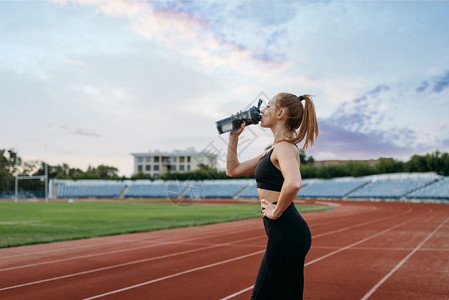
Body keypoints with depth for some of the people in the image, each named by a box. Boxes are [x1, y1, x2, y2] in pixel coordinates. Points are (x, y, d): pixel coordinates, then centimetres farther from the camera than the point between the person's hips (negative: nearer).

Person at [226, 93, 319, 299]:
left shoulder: (285, 146, -14)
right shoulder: (273, 150, 16)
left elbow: (293, 183, -35)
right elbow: (233, 170, 24)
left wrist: (276, 211, -21)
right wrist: (234, 136, 18)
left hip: (286, 233, -10)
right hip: (281, 235, 10)